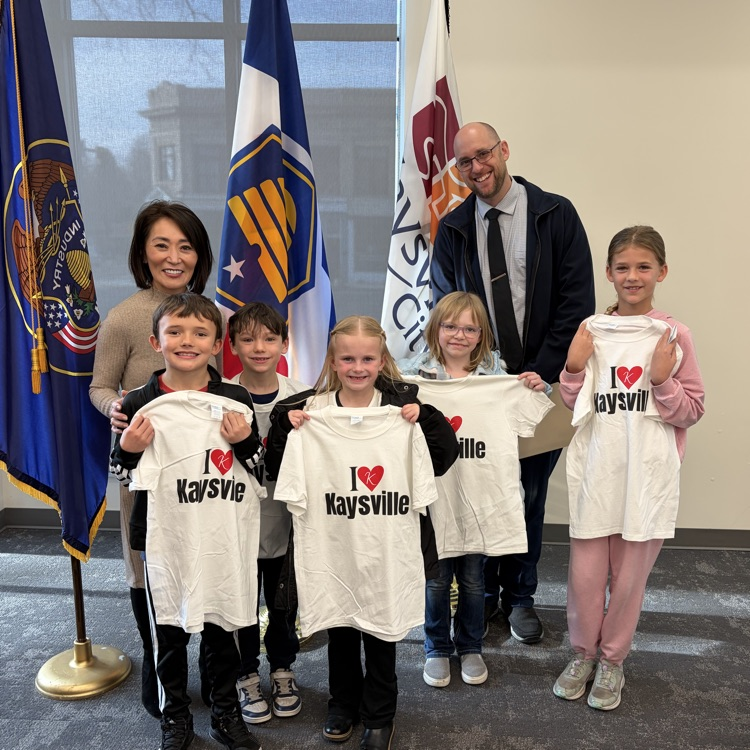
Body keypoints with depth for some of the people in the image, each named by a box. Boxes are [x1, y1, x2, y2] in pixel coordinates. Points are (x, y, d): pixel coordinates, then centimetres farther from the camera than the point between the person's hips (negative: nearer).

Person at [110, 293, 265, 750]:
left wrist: (245, 442, -14)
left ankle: (227, 713, 38)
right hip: (165, 537, 0)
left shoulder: (236, 400, -3)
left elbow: (262, 465, 5)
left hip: (224, 537, 1)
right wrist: (128, 449, -15)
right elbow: (122, 472, 5)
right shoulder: (140, 404, -5)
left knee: (222, 625, 15)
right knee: (169, 629, 14)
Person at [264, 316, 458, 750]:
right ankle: (343, 704, 42)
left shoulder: (403, 409, -3)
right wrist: (285, 426, -14)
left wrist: (425, 419, -16)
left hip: (388, 547, 0)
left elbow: (444, 458, -3)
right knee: (340, 627, 18)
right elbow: (277, 470, -1)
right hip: (333, 546, 1)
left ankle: (379, 715, 36)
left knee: (381, 630, 13)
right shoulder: (310, 412, -4)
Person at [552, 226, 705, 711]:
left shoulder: (674, 336, -3)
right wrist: (573, 367, -9)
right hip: (596, 470, 2)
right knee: (585, 572, 8)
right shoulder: (591, 331, 2)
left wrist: (662, 381, -17)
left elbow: (691, 413, -1)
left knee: (630, 575, 11)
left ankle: (612, 661, 35)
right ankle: (583, 654, 34)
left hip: (647, 474, -1)